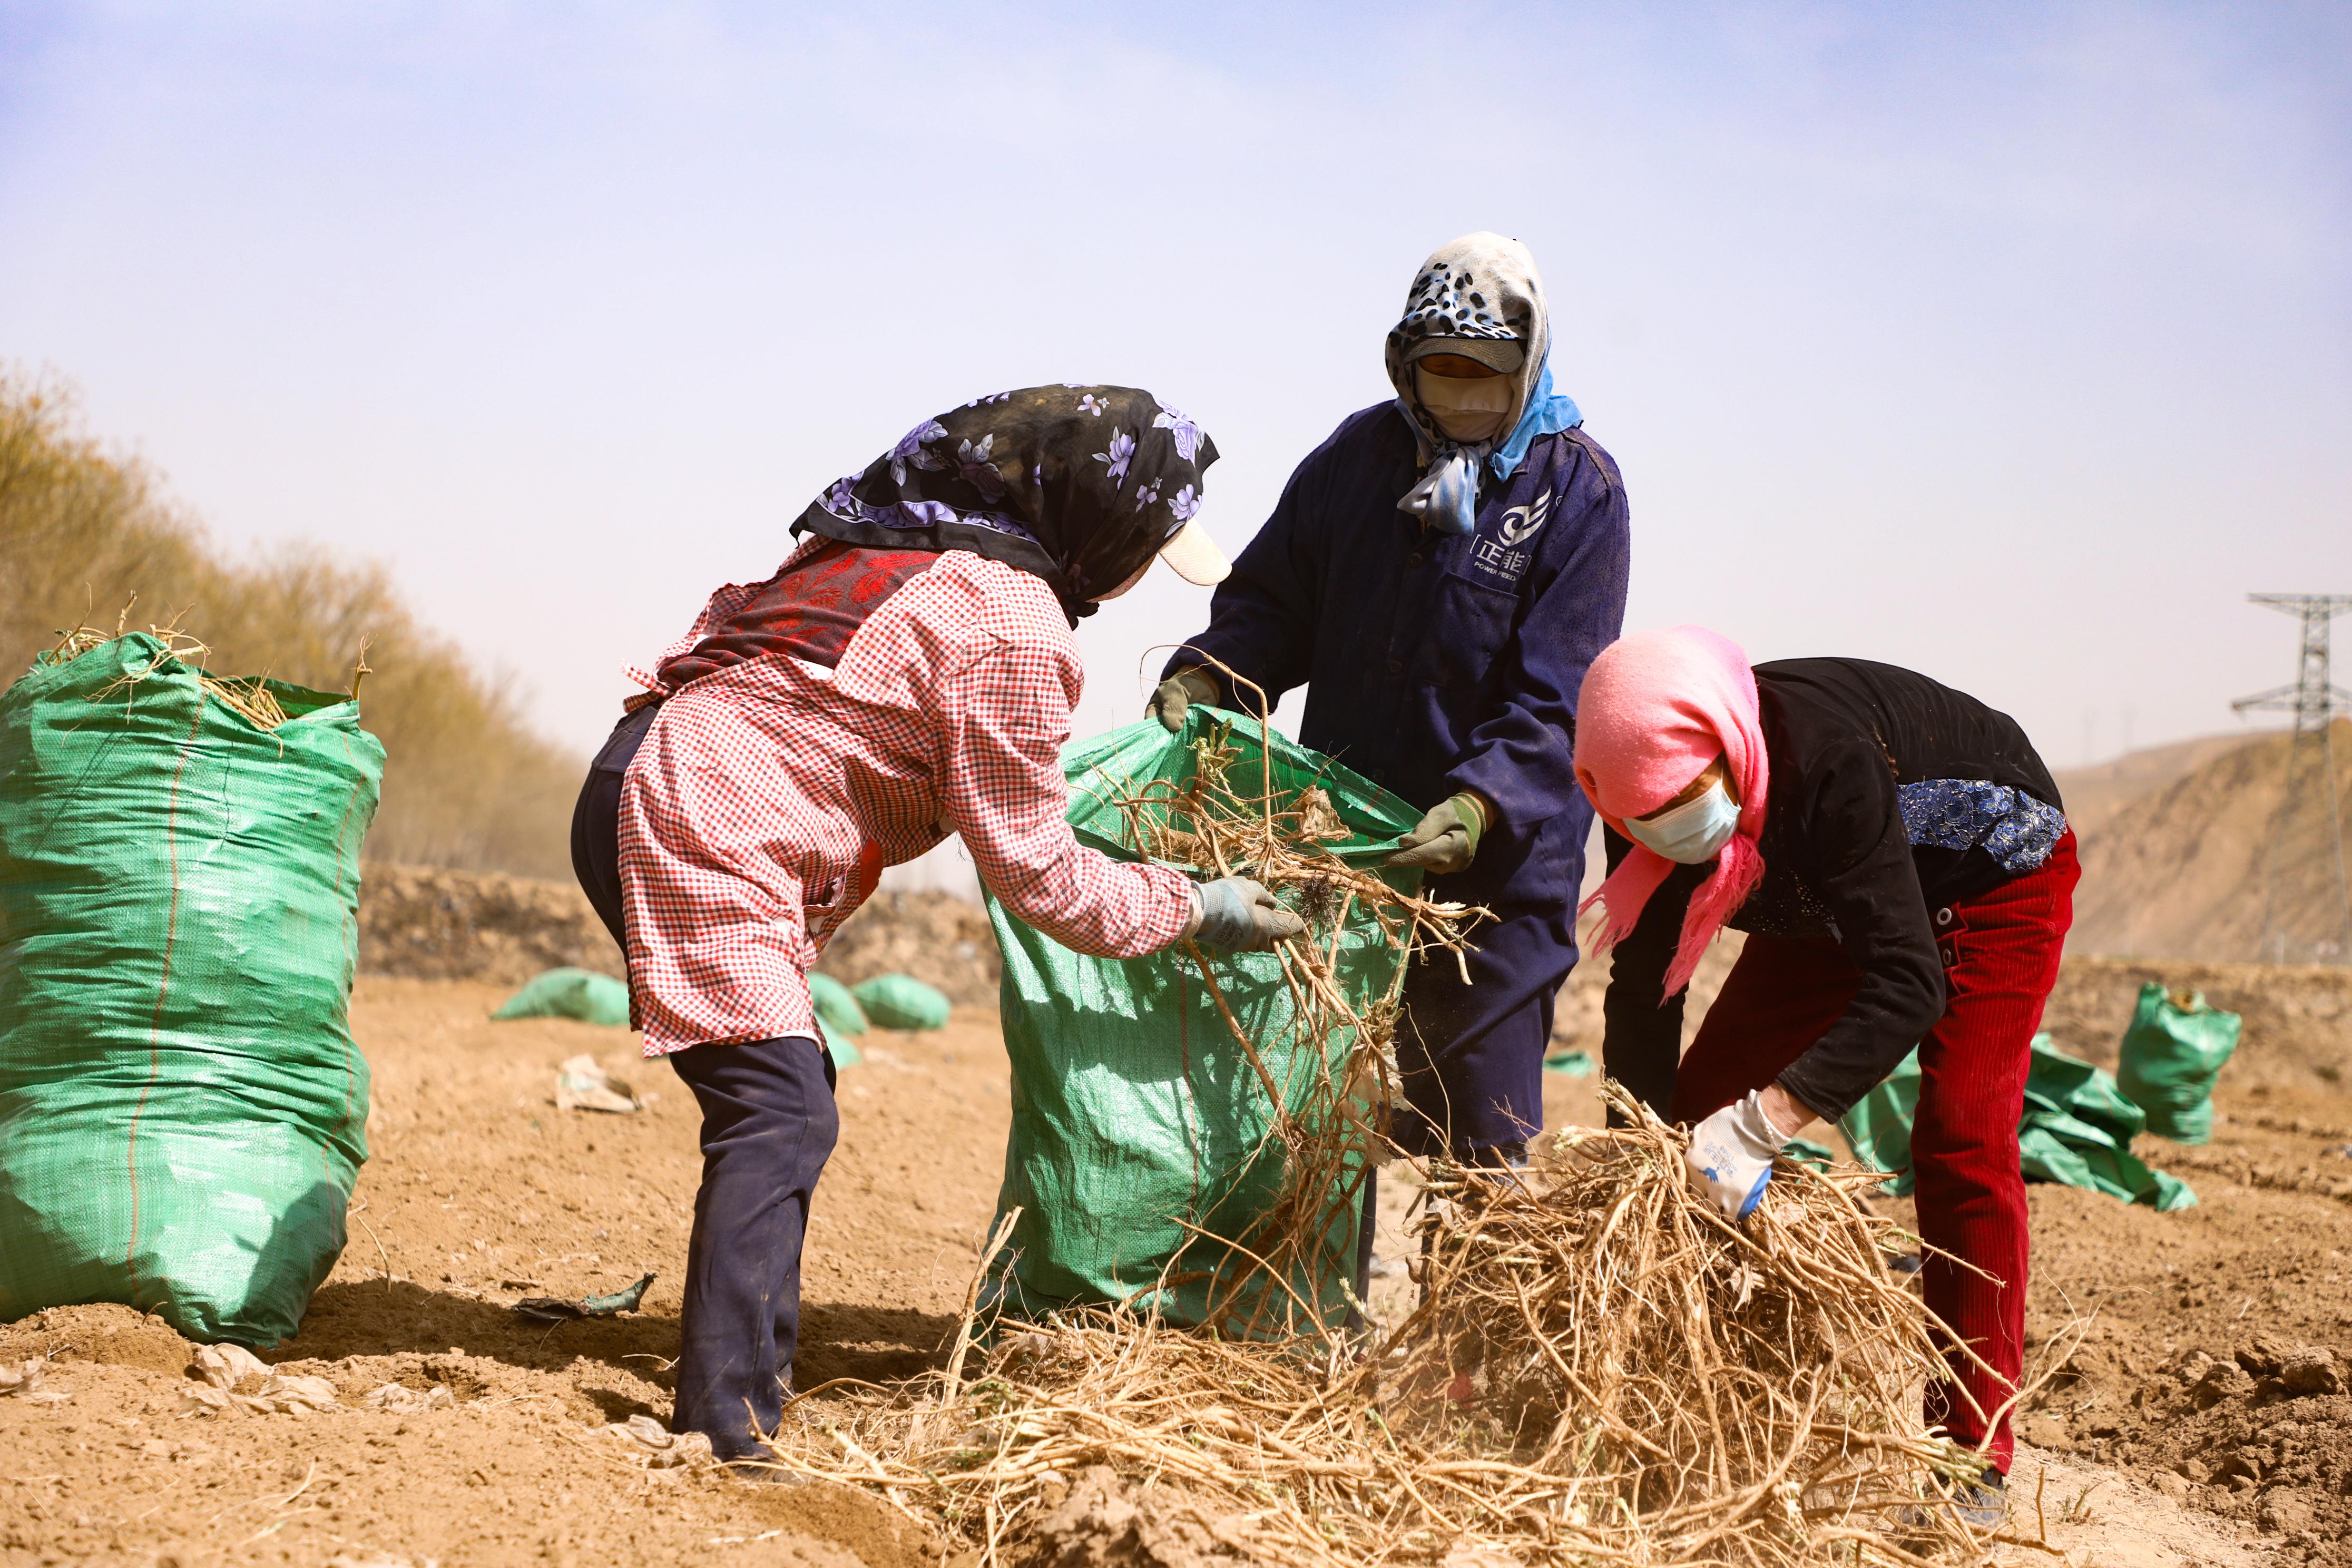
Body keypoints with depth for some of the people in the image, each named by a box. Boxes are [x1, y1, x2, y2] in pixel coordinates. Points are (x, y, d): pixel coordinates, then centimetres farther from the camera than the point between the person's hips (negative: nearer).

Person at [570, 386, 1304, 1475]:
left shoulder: (901, 542, 15)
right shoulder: (1009, 629, -13)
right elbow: (1033, 872, -8)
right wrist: (1191, 910, 5)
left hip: (652, 789, 10)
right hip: (697, 827, -10)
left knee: (781, 1104, 15)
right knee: (782, 1116, -15)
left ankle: (728, 1387, 21)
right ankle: (727, 1432, -19)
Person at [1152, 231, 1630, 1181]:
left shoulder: (1576, 489, -8)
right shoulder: (1360, 453, 5)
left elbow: (1554, 700, -14)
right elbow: (1273, 599, 12)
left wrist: (1483, 803, -30)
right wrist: (1208, 676, -8)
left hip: (1495, 866, -4)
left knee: (1479, 1131, 0)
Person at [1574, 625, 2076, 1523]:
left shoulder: (1827, 758, -44)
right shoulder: (1651, 788, -25)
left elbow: (1910, 983, -47)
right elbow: (1642, 989, -17)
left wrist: (1760, 1125, -54)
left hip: (1992, 873, -6)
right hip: (1826, 903, 6)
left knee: (1960, 1143, -21)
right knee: (1698, 1109, 0)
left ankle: (1975, 1456, -13)